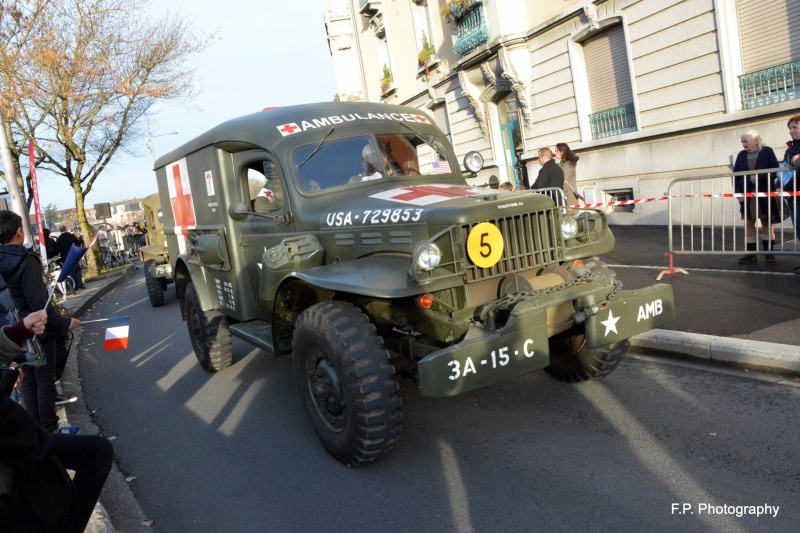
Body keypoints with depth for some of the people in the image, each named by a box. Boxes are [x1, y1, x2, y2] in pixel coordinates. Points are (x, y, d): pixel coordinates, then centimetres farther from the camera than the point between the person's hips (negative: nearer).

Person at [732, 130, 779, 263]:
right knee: (748, 223, 3)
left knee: (766, 222, 7)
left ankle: (769, 251, 14)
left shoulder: (767, 152, -3)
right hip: (747, 196, 3)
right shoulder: (741, 155, 6)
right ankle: (751, 253, 8)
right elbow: (735, 176, 6)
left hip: (764, 195, -3)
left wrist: (759, 177, -20)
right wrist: (738, 193, -4)